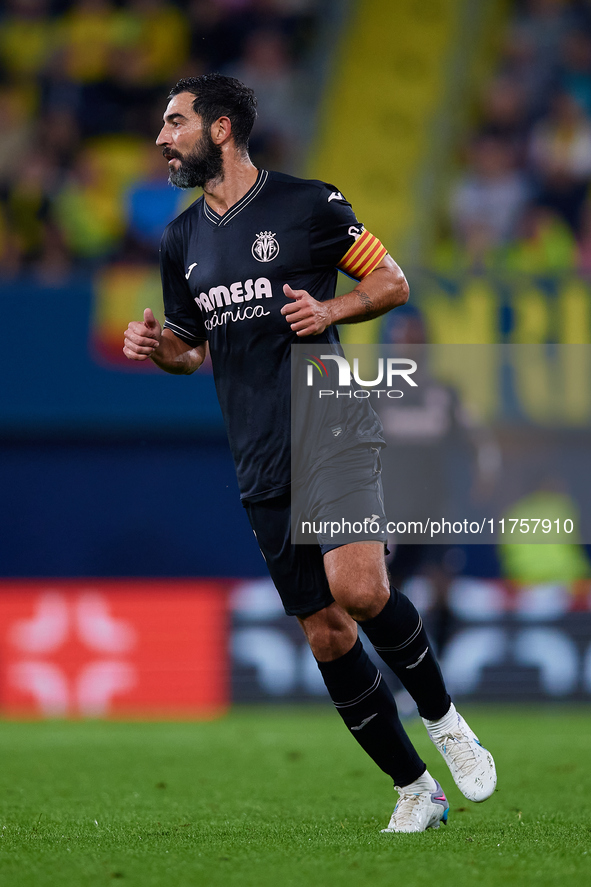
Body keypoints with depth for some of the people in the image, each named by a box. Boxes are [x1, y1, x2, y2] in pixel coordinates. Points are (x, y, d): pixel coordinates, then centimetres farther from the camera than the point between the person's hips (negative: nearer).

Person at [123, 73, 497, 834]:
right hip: (263, 465, 5)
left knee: (358, 589, -26)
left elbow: (393, 283, 5)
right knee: (325, 634, 1)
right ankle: (414, 792, 12)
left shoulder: (308, 203, -1)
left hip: (333, 427, -5)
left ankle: (442, 717, -1)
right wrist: (156, 346, 3)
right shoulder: (182, 240, 14)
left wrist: (332, 308, -13)